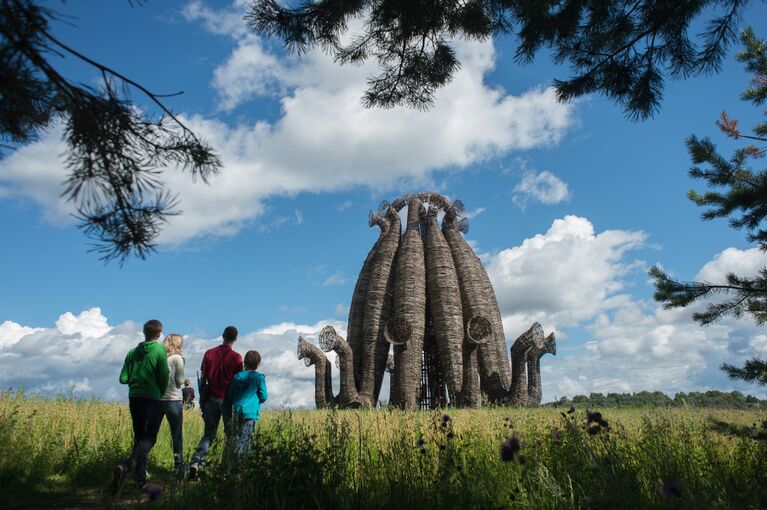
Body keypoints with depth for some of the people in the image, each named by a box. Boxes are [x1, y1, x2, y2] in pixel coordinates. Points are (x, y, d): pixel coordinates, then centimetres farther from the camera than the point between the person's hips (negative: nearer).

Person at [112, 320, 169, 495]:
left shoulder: (133, 352, 7)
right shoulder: (159, 349, -8)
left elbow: (123, 378, 5)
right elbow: (163, 376, -11)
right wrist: (162, 393, 7)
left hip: (134, 397, 6)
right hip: (151, 398, -5)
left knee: (139, 437, 15)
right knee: (149, 437, -2)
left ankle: (141, 478, 18)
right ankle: (126, 466, -26)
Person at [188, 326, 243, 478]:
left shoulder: (209, 353, 2)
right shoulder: (236, 357, -9)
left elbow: (202, 378, 7)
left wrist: (202, 398, 18)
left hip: (211, 398, 3)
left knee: (209, 434, 12)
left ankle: (195, 461, -6)